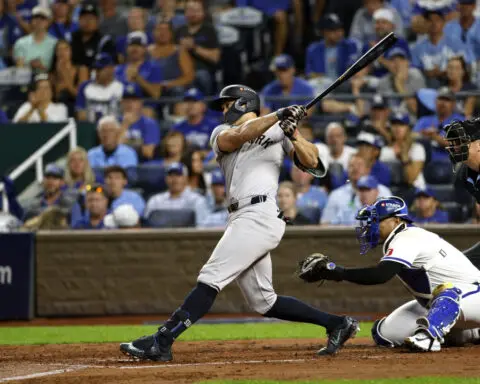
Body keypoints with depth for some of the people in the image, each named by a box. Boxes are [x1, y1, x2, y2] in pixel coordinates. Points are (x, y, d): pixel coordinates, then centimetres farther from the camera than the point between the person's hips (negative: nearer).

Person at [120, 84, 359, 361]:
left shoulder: (277, 129, 10)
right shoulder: (222, 133, 22)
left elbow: (312, 163, 1)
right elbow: (235, 137, -3)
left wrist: (293, 135, -15)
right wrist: (277, 116, -13)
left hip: (261, 213, -7)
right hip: (242, 220, 7)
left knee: (211, 278, -15)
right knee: (264, 302, 6)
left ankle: (161, 342, -21)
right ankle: (337, 324, 15)